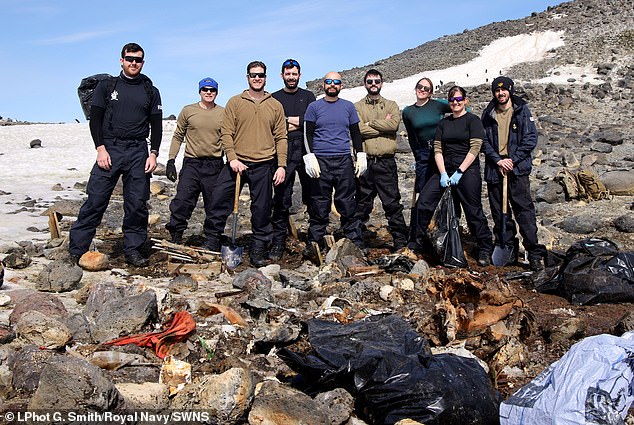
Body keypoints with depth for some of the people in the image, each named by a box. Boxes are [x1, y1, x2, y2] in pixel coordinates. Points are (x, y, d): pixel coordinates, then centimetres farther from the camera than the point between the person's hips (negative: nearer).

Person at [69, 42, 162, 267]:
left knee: (137, 204, 0)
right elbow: (95, 119, 5)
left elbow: (156, 125, 10)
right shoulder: (106, 86, 10)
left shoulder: (151, 91, 13)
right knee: (95, 200, -6)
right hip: (109, 149, -1)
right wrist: (101, 149, -7)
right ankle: (76, 250, 0)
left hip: (138, 152, 1)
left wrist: (153, 153, -2)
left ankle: (133, 250, 10)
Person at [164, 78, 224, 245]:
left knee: (214, 206, 5)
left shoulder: (224, 113, 6)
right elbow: (178, 137, 8)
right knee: (182, 201, -7)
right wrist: (171, 160, 0)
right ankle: (175, 236, 2)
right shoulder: (188, 111, 5)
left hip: (215, 166, 1)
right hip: (191, 164, 0)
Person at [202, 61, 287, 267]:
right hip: (236, 163, 0)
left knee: (262, 209, 4)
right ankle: (211, 241, 13)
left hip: (264, 166, 1)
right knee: (219, 199, -3)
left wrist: (281, 165, -1)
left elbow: (281, 138, 8)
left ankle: (258, 249, 16)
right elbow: (226, 133, 1)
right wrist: (232, 158, -12)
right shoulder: (235, 102, 6)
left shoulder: (275, 106, 9)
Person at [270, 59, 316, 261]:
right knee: (281, 197, -4)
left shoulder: (308, 96, 18)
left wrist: (295, 121, -5)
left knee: (312, 195, 0)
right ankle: (278, 240, 1)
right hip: (284, 152, -1)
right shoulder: (274, 98, 17)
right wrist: (291, 124, -5)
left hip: (306, 149, 1)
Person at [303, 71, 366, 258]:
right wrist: (310, 158, -8)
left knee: (347, 203, 2)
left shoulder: (348, 106, 14)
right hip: (321, 161, -1)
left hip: (344, 161, 2)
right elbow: (308, 134, 3)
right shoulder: (314, 107, 8)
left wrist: (361, 156, 7)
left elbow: (355, 133, 17)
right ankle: (314, 244, 7)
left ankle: (355, 244, 8)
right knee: (319, 204, -1)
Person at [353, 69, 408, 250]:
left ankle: (400, 240, 8)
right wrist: (383, 125, -5)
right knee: (362, 204, 8)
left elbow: (394, 124, -9)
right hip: (365, 162, 0)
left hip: (386, 162, 0)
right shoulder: (357, 107, 10)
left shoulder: (391, 105, 12)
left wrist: (370, 123, -6)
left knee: (392, 203, 1)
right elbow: (359, 129, -8)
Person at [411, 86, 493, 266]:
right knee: (423, 202, -5)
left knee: (473, 212, -2)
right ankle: (420, 243, 10)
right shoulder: (443, 123, 14)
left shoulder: (473, 120, 0)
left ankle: (485, 250, 13)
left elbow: (474, 148, -9)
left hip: (467, 171, -5)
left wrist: (459, 172, -15)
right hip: (445, 170, 5)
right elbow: (437, 149, 7)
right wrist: (443, 173, -6)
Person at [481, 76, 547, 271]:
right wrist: (498, 160, -8)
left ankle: (535, 254, -3)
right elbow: (484, 141, 6)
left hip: (518, 169, -3)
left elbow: (531, 139, -2)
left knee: (524, 210, -7)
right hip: (494, 168, 3)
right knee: (499, 213, 7)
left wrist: (513, 160, -10)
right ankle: (505, 249, 19)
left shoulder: (522, 110, 2)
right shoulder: (488, 114, 9)